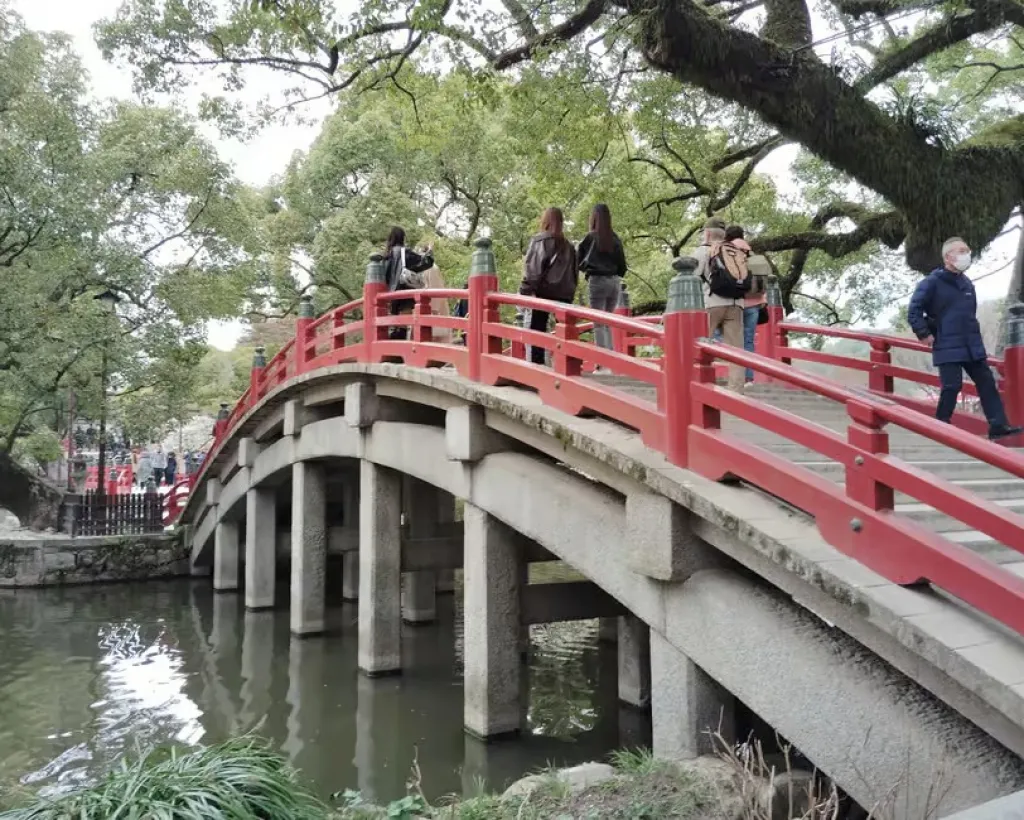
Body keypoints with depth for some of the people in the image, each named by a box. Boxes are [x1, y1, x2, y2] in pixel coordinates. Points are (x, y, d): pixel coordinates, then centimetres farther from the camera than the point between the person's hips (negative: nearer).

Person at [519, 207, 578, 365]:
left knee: (537, 329, -3)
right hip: (564, 293, 4)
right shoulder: (568, 245, 16)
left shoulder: (539, 240, 2)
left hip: (544, 291, -4)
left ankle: (537, 364, -10)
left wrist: (526, 290, -8)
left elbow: (532, 267, -7)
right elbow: (574, 272, 17)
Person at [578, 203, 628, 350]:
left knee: (598, 323, -2)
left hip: (597, 281, -5)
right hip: (615, 282, 5)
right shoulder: (616, 239, 9)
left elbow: (578, 260, 2)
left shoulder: (590, 237, -4)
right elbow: (622, 265, 10)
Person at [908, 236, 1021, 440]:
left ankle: (998, 426, 5)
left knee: (987, 382, 3)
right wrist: (924, 334, -13)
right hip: (947, 347, -7)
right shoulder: (932, 282, -9)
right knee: (952, 386, -8)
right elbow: (914, 310, -11)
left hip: (972, 346, 7)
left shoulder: (967, 283, 14)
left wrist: (974, 336, 20)